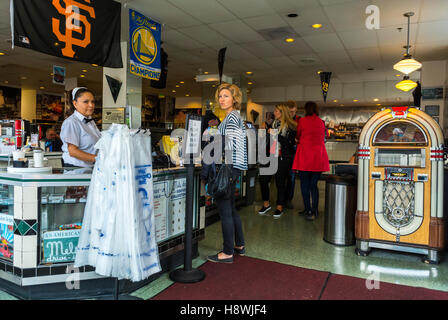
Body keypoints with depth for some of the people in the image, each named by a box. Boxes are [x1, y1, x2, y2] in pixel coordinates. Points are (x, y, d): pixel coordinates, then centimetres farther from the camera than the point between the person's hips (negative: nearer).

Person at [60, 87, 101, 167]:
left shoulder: (91, 122, 17)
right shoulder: (71, 122, -8)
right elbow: (73, 151, -16)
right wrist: (97, 158, -22)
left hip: (92, 167, 6)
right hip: (75, 168, -6)